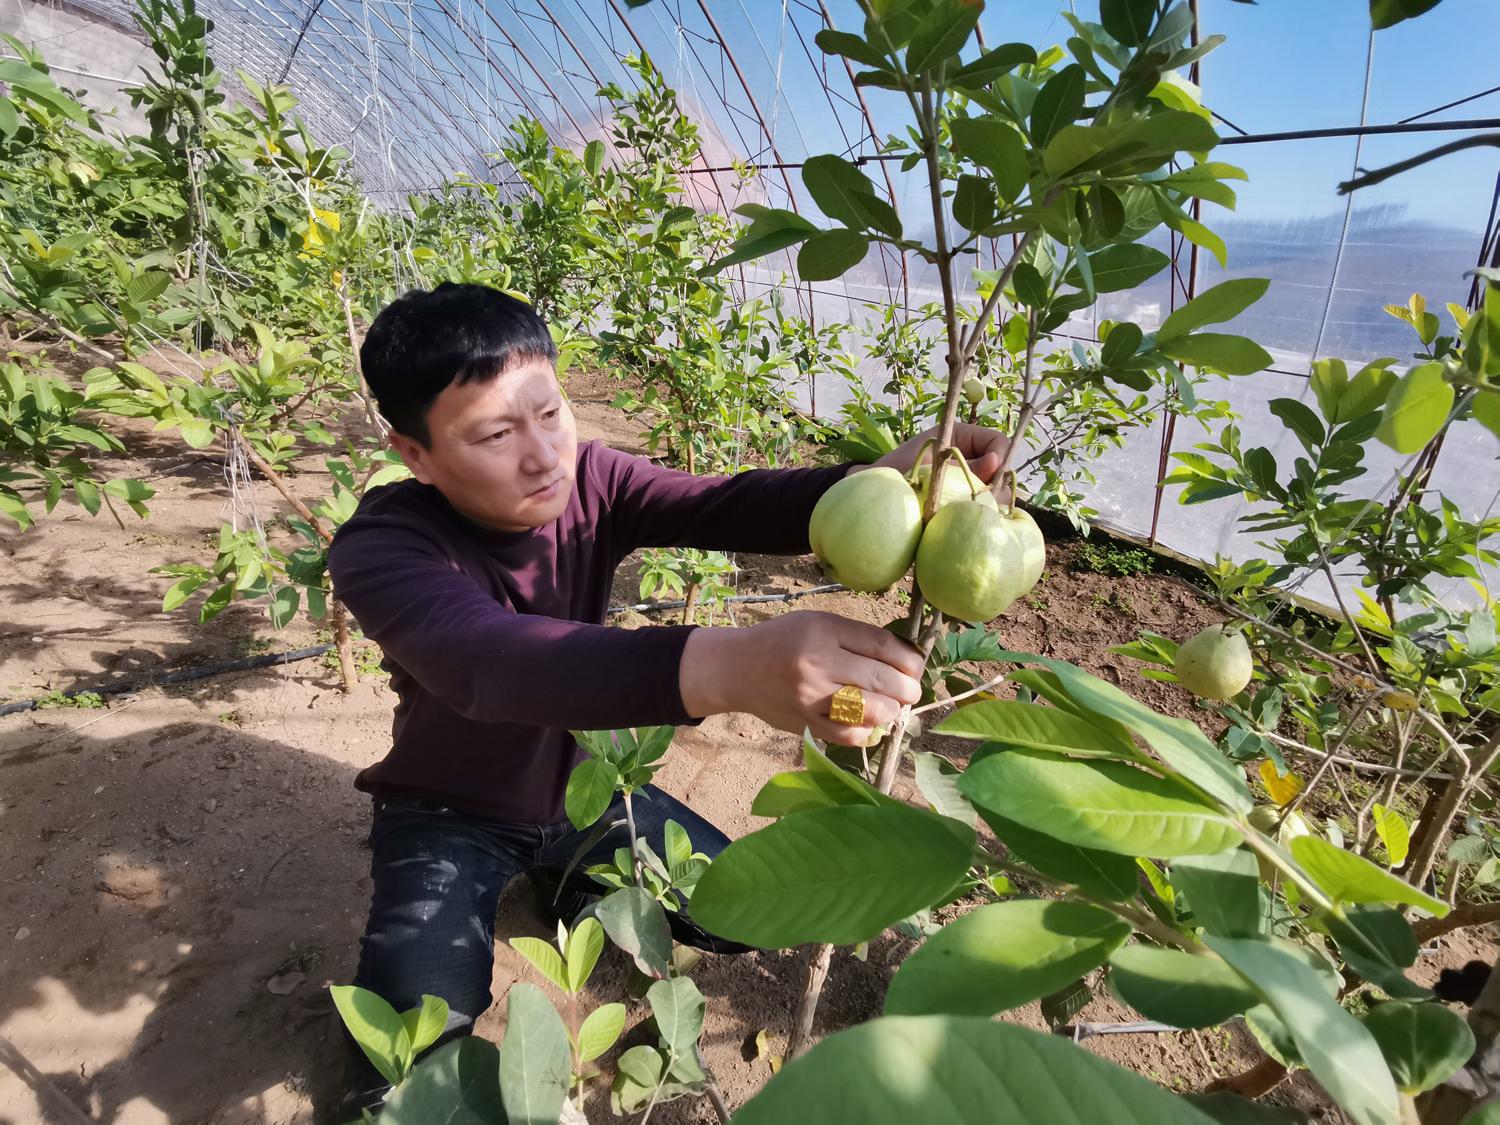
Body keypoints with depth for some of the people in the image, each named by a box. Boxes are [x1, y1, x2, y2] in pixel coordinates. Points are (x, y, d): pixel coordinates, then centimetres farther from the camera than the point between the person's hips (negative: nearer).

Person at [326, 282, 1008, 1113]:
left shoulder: (591, 483, -18)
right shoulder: (380, 549, -32)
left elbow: (726, 506, -33)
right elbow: (491, 660, -52)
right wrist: (728, 665, -68)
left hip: (577, 782, 4)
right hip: (451, 811, -3)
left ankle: (576, 889, 26)